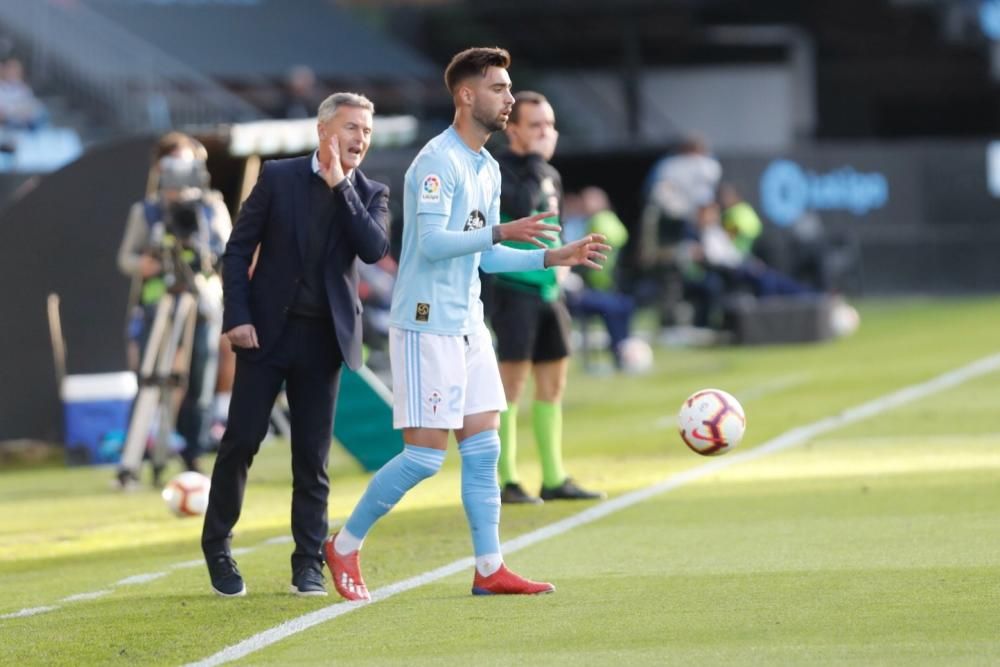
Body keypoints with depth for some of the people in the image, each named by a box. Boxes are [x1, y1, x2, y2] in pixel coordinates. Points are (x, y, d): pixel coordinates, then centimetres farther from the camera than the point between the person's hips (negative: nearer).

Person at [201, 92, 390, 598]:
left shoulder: (370, 194, 4)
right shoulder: (279, 178, 0)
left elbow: (374, 249, -15)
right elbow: (238, 249, 1)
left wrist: (340, 185, -17)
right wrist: (238, 316, -9)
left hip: (325, 337, 1)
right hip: (267, 330, -1)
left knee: (312, 455, 2)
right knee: (241, 441, -1)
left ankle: (309, 563, 8)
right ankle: (217, 545, 14)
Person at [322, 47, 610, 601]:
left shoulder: (487, 169, 14)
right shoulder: (438, 161, -14)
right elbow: (431, 242, -23)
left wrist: (554, 257, 12)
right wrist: (500, 233, -30)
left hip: (466, 325, 9)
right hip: (426, 326, -9)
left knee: (483, 447, 6)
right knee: (426, 454, -8)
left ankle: (489, 569, 9)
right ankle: (344, 546, 5)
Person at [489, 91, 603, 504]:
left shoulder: (549, 175, 15)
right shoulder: (498, 171, -10)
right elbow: (522, 206, -28)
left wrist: (557, 262, 13)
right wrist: (537, 161, -17)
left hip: (547, 289, 8)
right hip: (514, 288, -8)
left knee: (552, 383, 10)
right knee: (512, 382, -8)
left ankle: (553, 480, 15)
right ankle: (505, 482, -6)